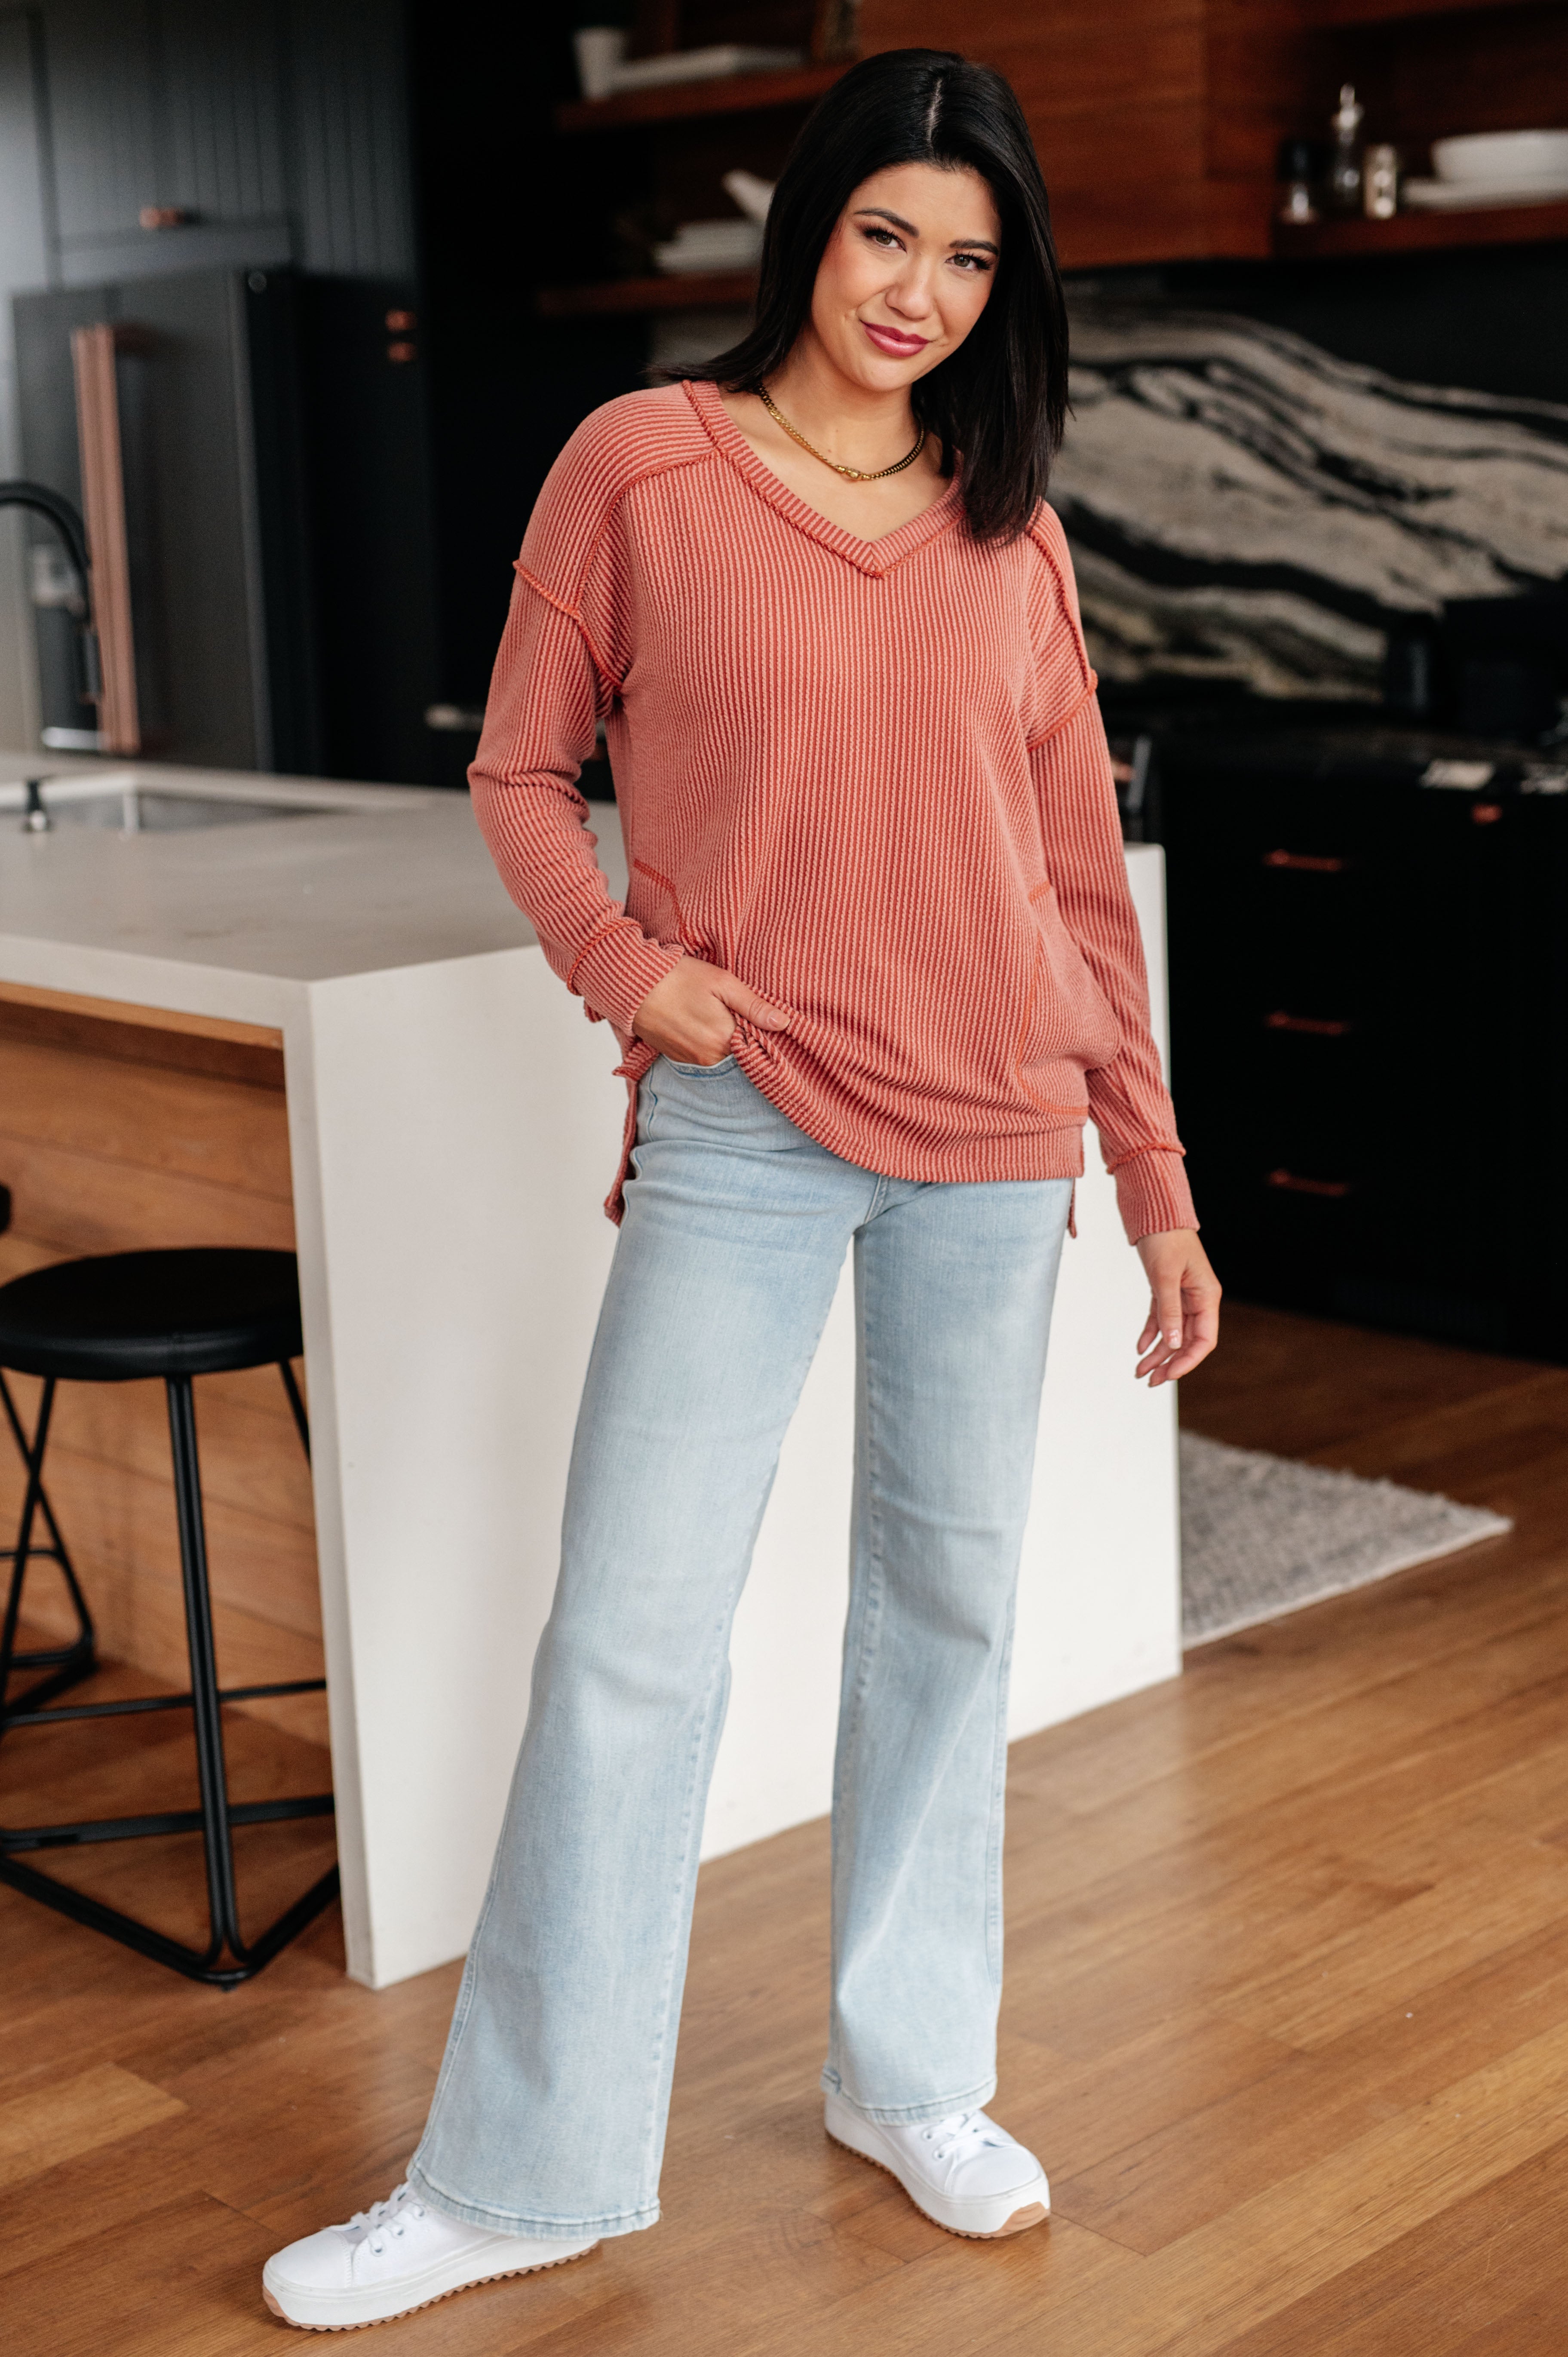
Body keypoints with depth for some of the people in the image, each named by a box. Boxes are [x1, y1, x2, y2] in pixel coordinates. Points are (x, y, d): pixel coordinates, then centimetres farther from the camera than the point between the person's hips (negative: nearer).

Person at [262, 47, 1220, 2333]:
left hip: (994, 1141, 3)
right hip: (742, 1126, -3)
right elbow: (521, 773, 6)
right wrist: (618, 961, -13)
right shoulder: (642, 465, 0)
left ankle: (913, 2074, 30)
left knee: (949, 1598, 12)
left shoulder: (1010, 532, 8)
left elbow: (1082, 873, 10)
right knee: (631, 1633, -3)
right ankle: (525, 2168, 11)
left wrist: (1160, 1188, 10)